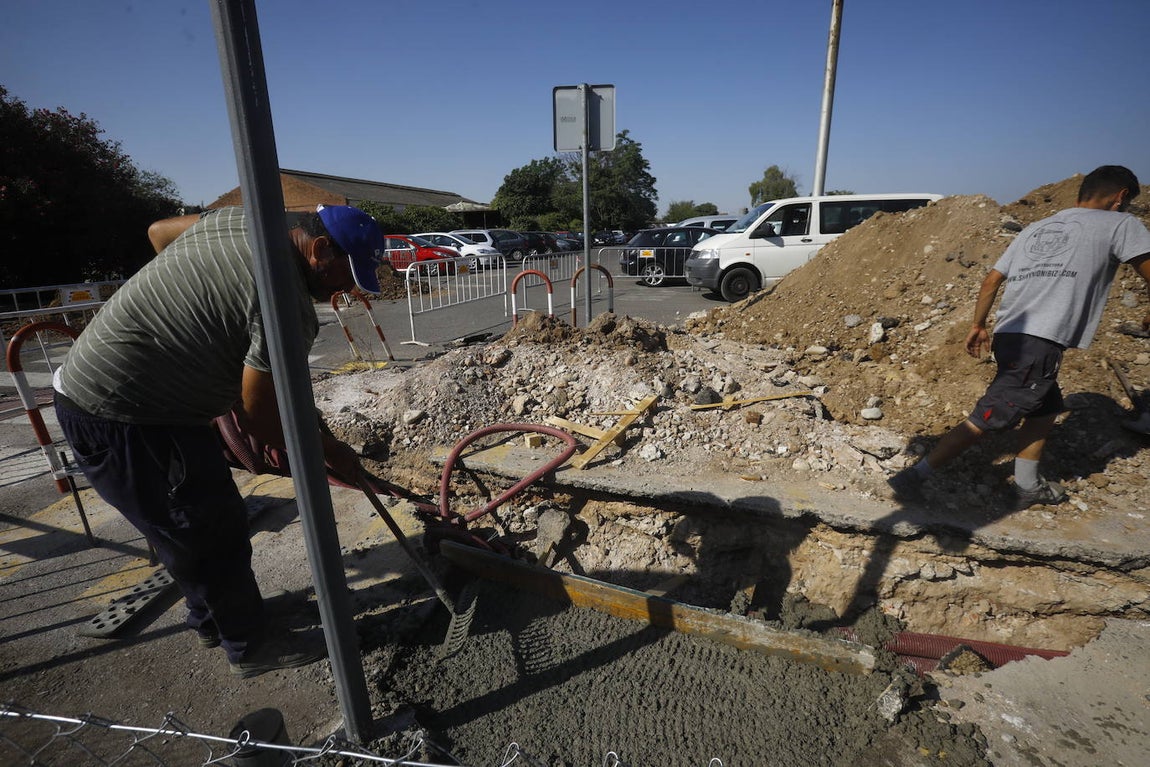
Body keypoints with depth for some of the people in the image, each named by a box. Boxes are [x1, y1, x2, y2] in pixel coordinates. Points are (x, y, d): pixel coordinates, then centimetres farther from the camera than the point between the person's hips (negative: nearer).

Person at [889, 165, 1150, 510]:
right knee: (985, 421, -7)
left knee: (1047, 407, 25)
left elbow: (991, 280, 20)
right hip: (1041, 344, -8)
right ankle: (912, 477, -9)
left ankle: (1027, 485, 30)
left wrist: (978, 325, 25)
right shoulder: (1120, 224, 6)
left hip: (1008, 336, 8)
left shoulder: (1035, 228, 22)